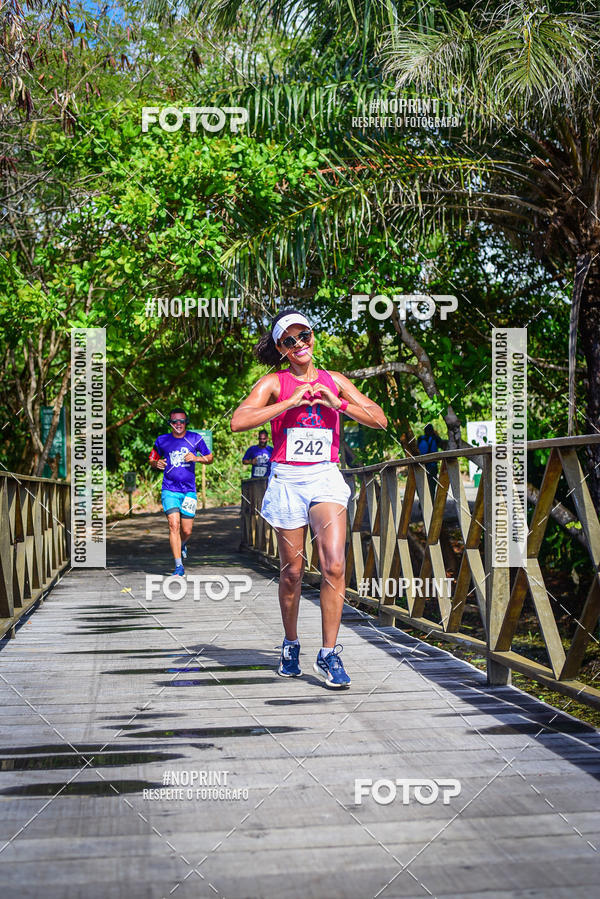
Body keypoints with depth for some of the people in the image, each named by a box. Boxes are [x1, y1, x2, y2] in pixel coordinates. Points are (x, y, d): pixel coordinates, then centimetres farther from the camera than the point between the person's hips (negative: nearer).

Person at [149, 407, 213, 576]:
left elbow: (210, 458, 10)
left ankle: (182, 545, 41)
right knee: (174, 525, -16)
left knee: (187, 531, 4)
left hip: (189, 491, 1)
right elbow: (152, 460, 16)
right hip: (169, 490, -1)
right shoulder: (162, 440, 3)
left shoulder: (195, 438, 2)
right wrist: (157, 464, -8)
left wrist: (196, 458, -10)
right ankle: (179, 566, -12)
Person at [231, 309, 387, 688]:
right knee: (292, 572, 7)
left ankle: (329, 654, -5)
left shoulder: (334, 380, 10)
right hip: (287, 479, -1)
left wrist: (337, 402, -7)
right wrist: (290, 402, -16)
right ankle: (291, 645, 28)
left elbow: (379, 419, 6)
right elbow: (238, 421, -13)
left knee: (334, 564, -14)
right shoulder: (275, 383, 2)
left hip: (326, 477, 1)